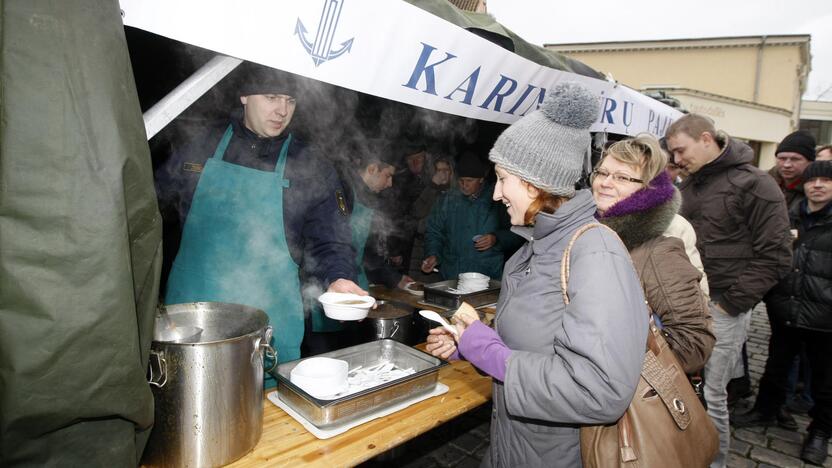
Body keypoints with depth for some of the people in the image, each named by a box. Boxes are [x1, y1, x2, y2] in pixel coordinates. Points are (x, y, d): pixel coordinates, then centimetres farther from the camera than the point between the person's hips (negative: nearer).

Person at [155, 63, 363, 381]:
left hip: (269, 322, -1)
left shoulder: (313, 170, 0)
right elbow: (156, 202, 15)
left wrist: (338, 278, -20)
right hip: (189, 307, 2)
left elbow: (328, 243, -2)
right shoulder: (200, 147, 6)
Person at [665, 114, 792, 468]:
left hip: (721, 308, -6)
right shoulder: (688, 185, 11)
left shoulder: (754, 185, -9)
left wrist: (730, 303, -13)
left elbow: (774, 256, -11)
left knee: (711, 394, 1)